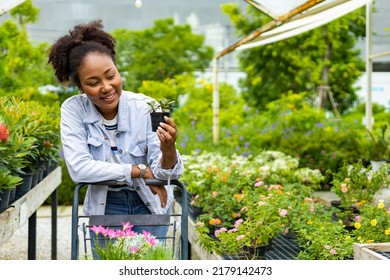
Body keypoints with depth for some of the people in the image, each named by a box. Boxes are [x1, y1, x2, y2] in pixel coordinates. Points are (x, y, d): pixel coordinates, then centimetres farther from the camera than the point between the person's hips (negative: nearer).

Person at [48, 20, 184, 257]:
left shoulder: (145, 107, -17)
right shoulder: (73, 110, -16)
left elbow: (164, 173, -21)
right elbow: (79, 169, -23)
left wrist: (168, 150, -43)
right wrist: (141, 171, -22)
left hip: (149, 203, 0)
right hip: (105, 207, 0)